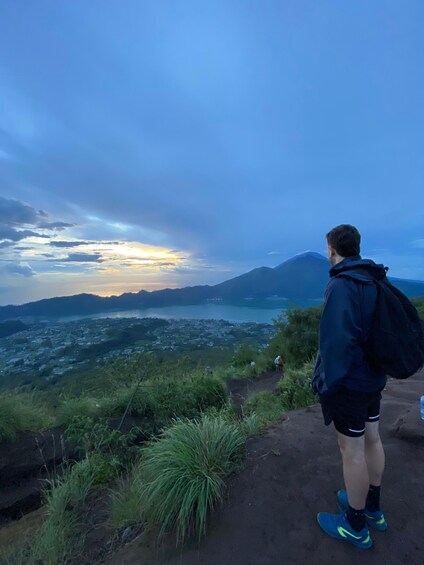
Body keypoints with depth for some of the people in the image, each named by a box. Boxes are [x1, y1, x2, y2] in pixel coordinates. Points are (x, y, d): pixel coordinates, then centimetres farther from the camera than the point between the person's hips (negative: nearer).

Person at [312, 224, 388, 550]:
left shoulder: (343, 285, -24)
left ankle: (356, 526, 31)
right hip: (373, 378, 8)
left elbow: (338, 341, -28)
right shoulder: (375, 282, 4)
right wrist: (379, 369, 18)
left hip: (349, 383, -8)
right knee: (371, 439, 22)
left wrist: (325, 384, -17)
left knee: (351, 450, 9)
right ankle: (372, 509, 43)